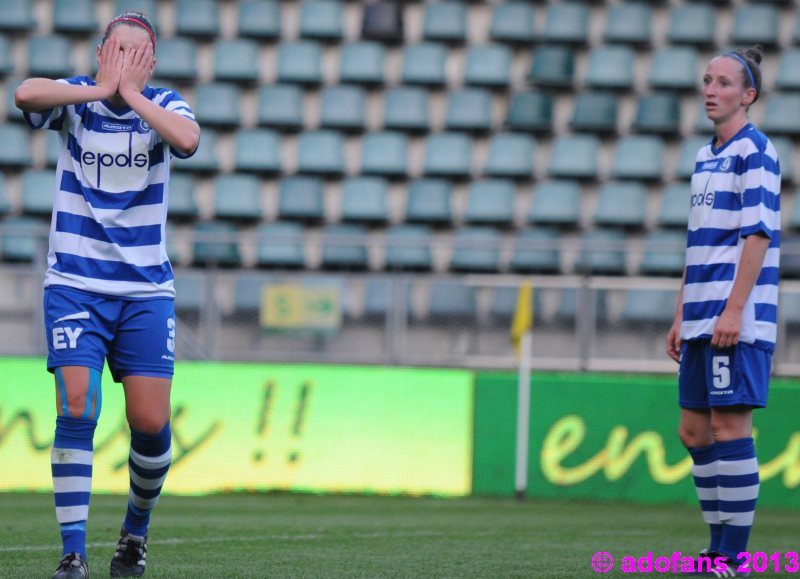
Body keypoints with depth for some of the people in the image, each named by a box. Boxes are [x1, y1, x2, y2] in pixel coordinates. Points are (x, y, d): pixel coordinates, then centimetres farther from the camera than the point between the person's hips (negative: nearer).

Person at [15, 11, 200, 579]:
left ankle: (136, 531, 24)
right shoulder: (75, 98, -2)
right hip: (76, 286, -1)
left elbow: (187, 139, -23)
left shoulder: (164, 105, 1)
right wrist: (102, 87, -21)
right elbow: (26, 94, -26)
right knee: (77, 413, -15)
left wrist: (131, 93, -21)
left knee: (151, 423, -2)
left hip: (147, 290, 1)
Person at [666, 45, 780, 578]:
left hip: (738, 319, -9)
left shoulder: (755, 150, -7)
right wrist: (682, 318, 20)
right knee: (695, 431, 9)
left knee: (730, 427, -9)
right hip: (703, 320, 9)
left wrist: (733, 311, -20)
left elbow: (759, 235, -15)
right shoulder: (705, 156, 18)